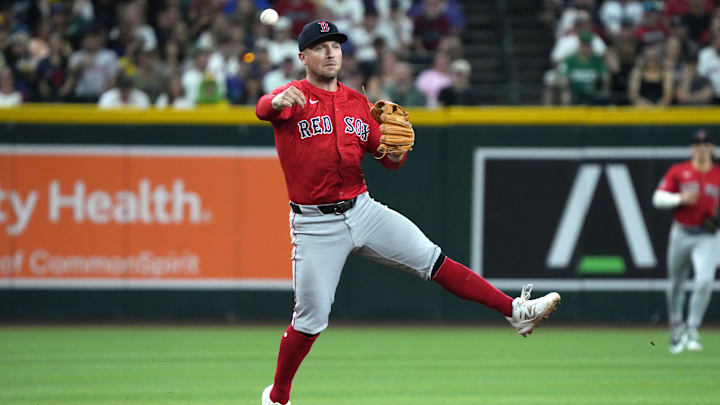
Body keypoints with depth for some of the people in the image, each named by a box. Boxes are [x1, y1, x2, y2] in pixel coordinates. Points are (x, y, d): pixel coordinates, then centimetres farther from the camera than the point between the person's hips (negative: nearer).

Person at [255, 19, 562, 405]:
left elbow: (389, 160, 13)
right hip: (315, 225, -4)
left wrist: (396, 151, -12)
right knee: (310, 318, -2)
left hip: (362, 210, 4)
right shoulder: (293, 96, -6)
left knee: (431, 259, -4)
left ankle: (515, 311, -6)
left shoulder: (356, 102, 11)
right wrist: (277, 102, -56)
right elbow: (263, 109, -31)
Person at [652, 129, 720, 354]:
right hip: (681, 234, 1)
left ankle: (692, 330, -12)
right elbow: (658, 198, -3)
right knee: (675, 284, 11)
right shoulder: (678, 171, 2)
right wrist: (680, 199, -19)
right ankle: (676, 328, 31)